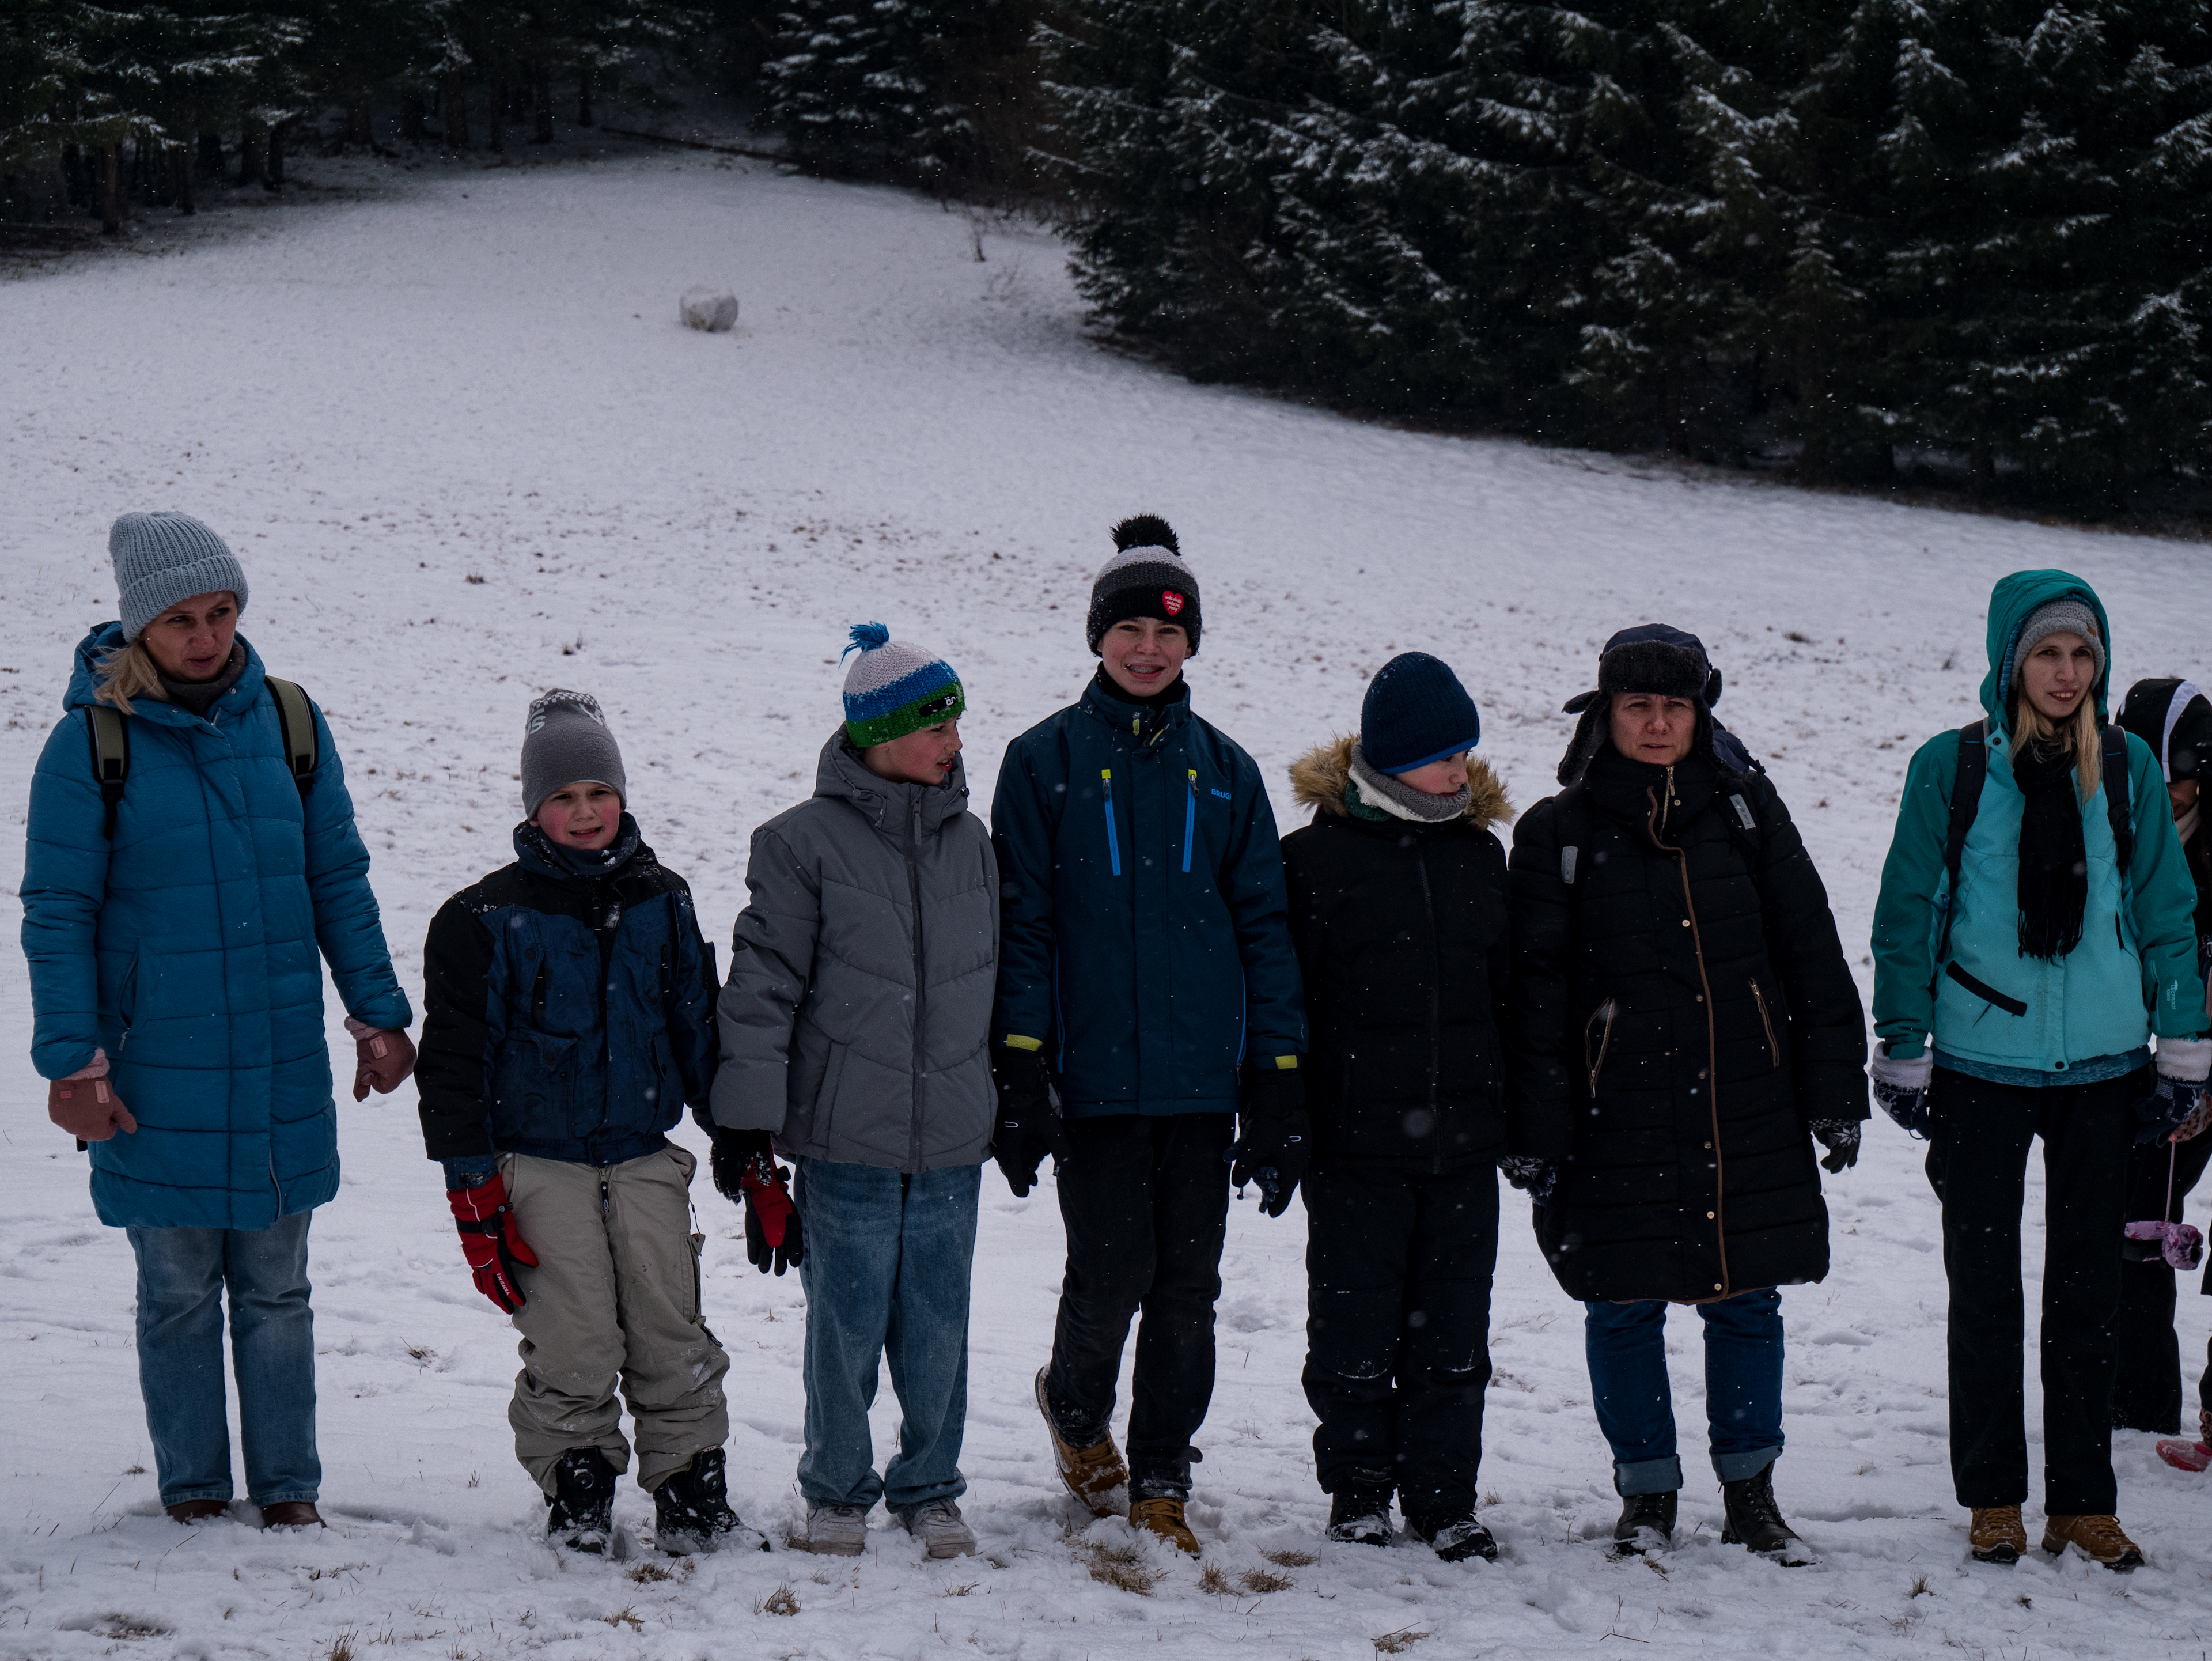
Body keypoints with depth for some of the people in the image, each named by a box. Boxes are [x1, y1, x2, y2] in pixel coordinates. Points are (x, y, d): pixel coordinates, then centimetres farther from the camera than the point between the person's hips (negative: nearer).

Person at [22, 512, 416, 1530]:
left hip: (282, 1067, 2)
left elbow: (339, 883, 11)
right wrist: (71, 1063, -10)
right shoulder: (92, 741, -6)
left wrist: (378, 1014, 8)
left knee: (275, 1291, 9)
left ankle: (289, 1488, 18)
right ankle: (193, 1492, 19)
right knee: (179, 1294, 7)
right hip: (156, 1077, -2)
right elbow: (58, 914, -4)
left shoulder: (289, 722, 3)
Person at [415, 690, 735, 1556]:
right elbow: (455, 1057, 1)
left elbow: (700, 1029, 17)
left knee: (669, 1323, -4)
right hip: (537, 1159, -2)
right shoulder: (488, 918, -1)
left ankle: (690, 1480, 7)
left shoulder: (660, 901, 9)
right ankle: (576, 1476, 9)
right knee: (574, 1340, -9)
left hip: (644, 1153, 3)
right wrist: (472, 1189, -3)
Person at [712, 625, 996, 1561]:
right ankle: (838, 1491, 18)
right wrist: (745, 1116, -7)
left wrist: (1017, 1100, 20)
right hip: (847, 1133, -4)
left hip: (951, 1134, 4)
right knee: (847, 1321, 1)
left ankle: (929, 1486, 22)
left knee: (937, 1323, 6)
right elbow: (764, 984, -5)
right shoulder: (806, 841, -5)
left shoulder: (969, 840, 10)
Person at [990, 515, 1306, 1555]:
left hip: (1202, 1075, 3)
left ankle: (1160, 1481, 16)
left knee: (1188, 1290, 4)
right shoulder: (1046, 762, 2)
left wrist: (1278, 1089, 4)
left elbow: (1264, 926, 11)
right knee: (1112, 1277, -4)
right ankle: (1075, 1408, 26)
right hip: (1095, 1073, -3)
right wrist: (1019, 1077, -7)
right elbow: (1022, 922, 0)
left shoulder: (1223, 770, 10)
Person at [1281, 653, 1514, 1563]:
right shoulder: (1317, 856, -5)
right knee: (1356, 1323, 3)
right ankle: (1358, 1486, 19)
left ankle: (1444, 1495, 14)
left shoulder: (1479, 852, 10)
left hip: (1463, 1143, 4)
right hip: (1357, 1141, -4)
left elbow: (1510, 991, 18)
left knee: (1452, 1330, 6)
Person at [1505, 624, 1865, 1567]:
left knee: (1747, 1302, 5)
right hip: (1618, 1121, -1)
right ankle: (1647, 1492, 18)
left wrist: (1834, 1093, 3)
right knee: (1624, 1306, 4)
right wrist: (1536, 1134, -3)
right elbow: (1536, 993, 2)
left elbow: (1812, 957, 8)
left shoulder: (1745, 810, 7)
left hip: (1748, 1109, 1)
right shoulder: (1559, 833, 3)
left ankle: (1751, 1492, 18)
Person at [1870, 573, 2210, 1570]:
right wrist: (1903, 1058, 0)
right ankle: (1992, 1499, 16)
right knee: (1984, 1284, 6)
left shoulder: (2127, 769, 3)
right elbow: (1908, 919, 1)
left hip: (2101, 1067, 2)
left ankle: (2083, 1502, 15)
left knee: (2089, 1289, 7)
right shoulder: (1951, 769, -3)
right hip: (1981, 1066, -2)